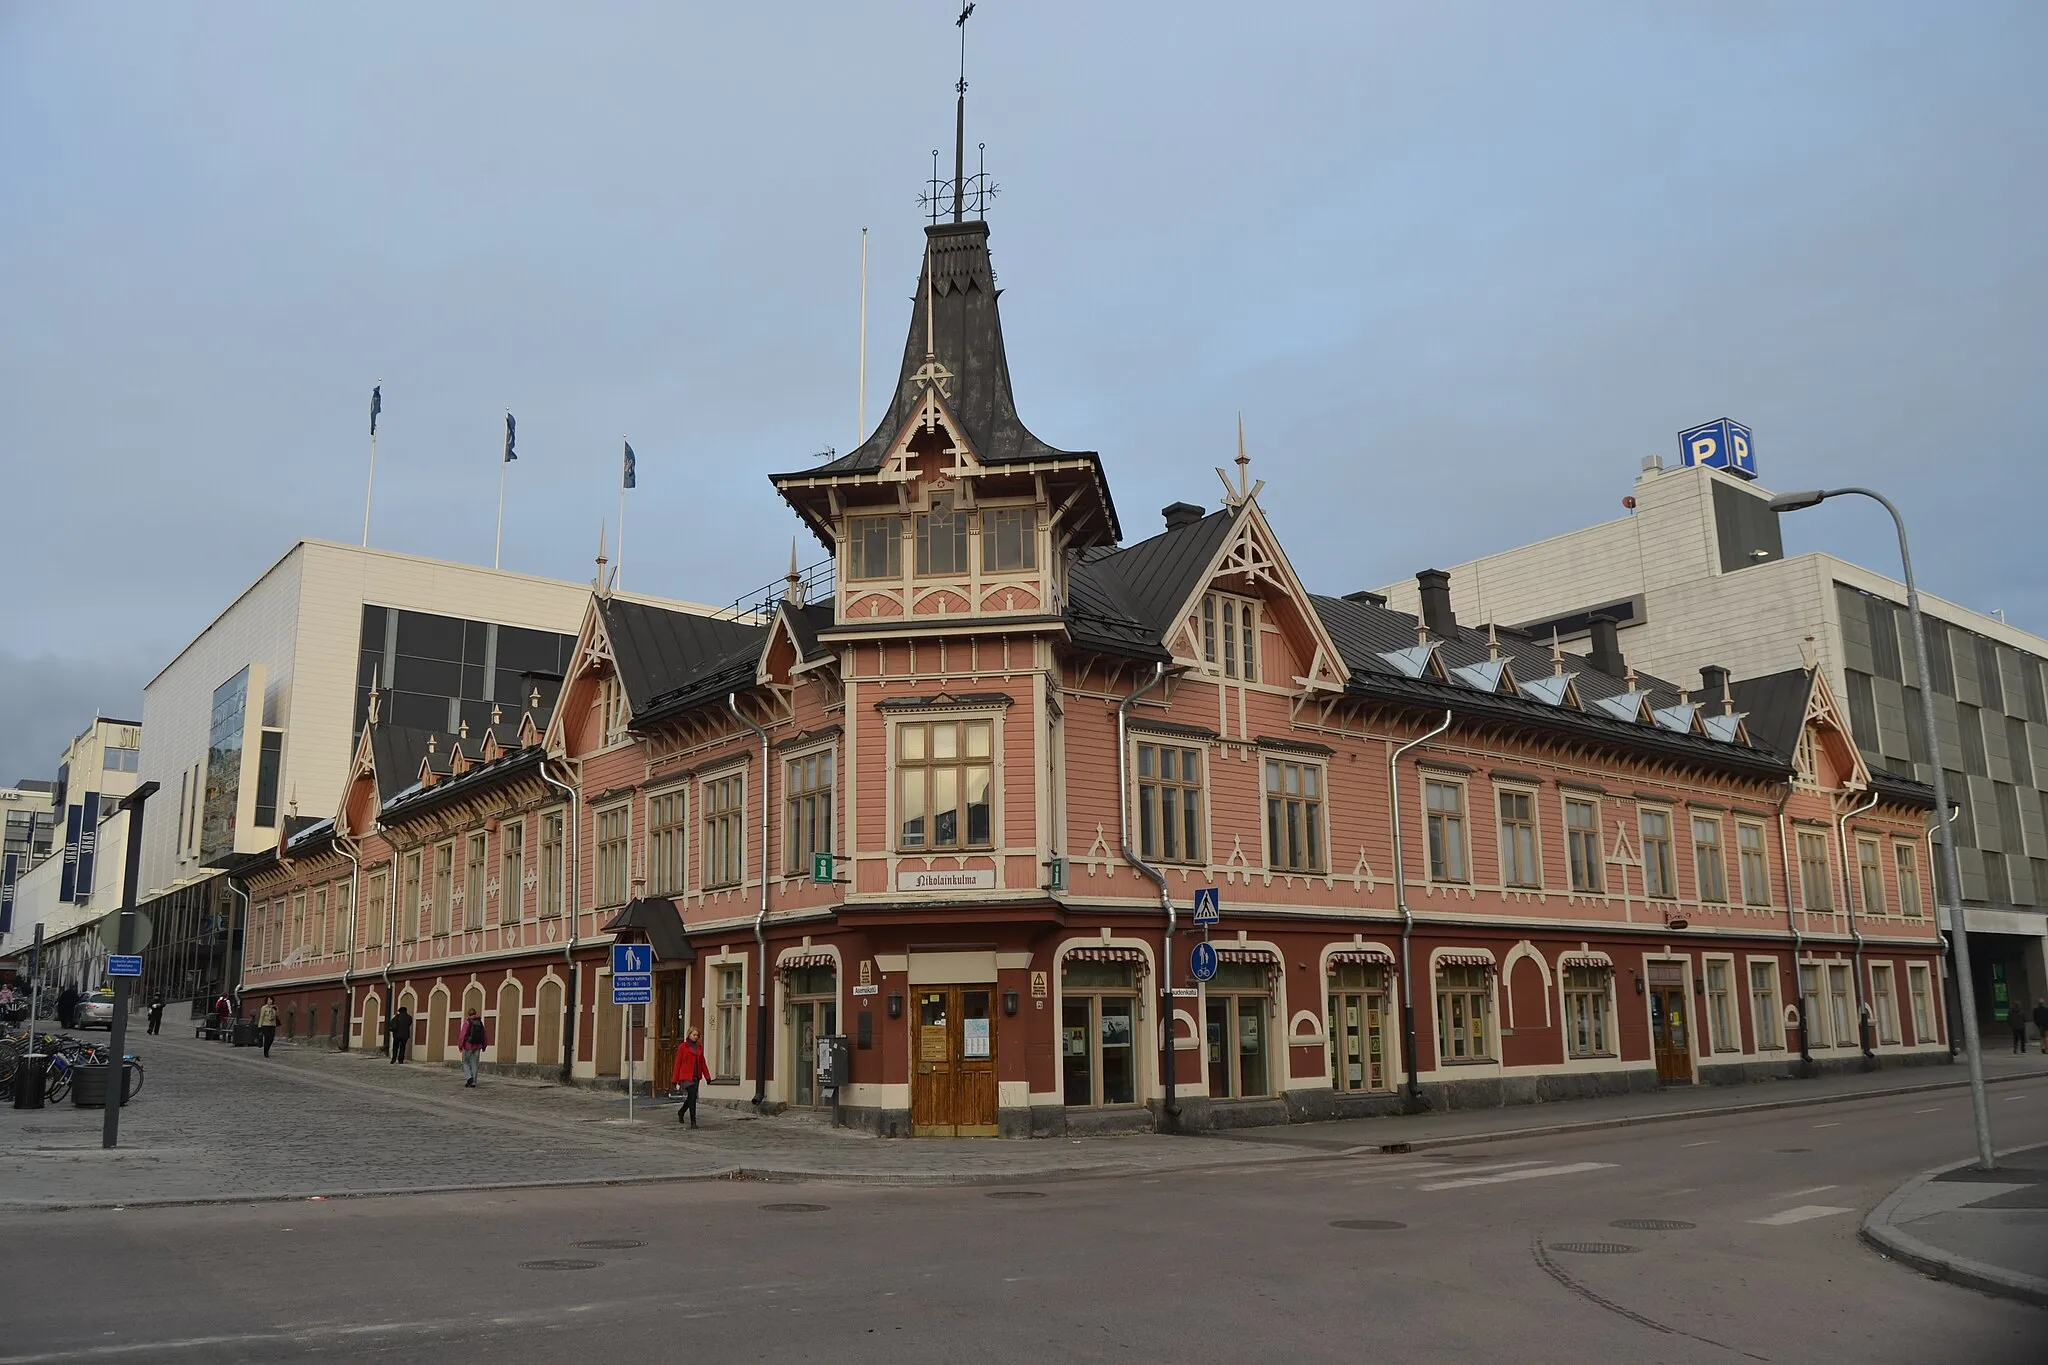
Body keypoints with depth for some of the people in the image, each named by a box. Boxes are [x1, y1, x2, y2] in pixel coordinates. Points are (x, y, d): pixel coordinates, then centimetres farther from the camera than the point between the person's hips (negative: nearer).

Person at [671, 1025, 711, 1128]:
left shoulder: (699, 1047, 12)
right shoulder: (683, 1047, -3)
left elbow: (702, 1062, 16)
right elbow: (678, 1063, -3)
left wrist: (707, 1076, 10)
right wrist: (675, 1079, -4)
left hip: (696, 1076, 6)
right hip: (686, 1076, -6)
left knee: (691, 1098, 12)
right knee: (692, 1097, -12)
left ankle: (681, 1112, 39)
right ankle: (693, 1121, -7)